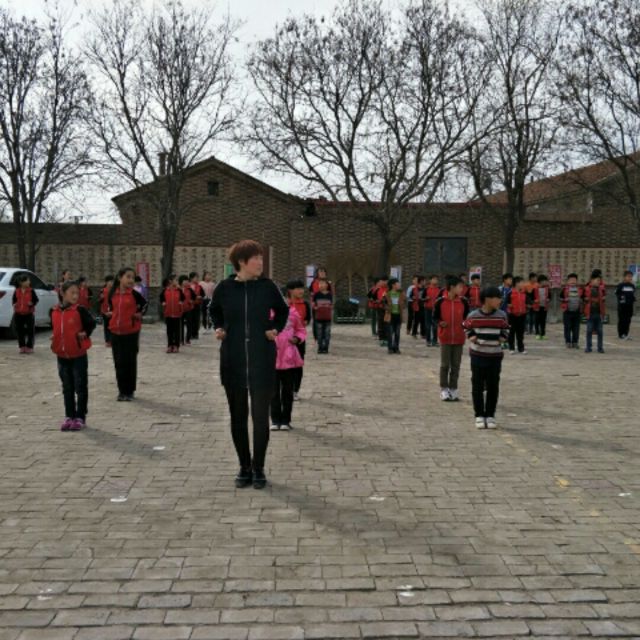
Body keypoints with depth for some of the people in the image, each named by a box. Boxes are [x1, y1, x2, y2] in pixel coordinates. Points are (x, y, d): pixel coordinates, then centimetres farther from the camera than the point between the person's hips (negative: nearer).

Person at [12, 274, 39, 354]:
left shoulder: (31, 291, -5)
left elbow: (36, 300, -1)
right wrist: (14, 304, -7)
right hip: (18, 314, 2)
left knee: (30, 330, -1)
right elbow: (13, 300, 12)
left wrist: (32, 303, -20)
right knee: (19, 330, 7)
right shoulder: (17, 291, 2)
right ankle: (22, 347, 18)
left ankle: (29, 347, 10)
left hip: (29, 313, -2)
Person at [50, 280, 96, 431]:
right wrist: (54, 337, 5)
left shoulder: (80, 310, -9)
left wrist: (85, 334, -12)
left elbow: (92, 323, -3)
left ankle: (80, 417, 10)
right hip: (62, 356, 4)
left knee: (80, 387, 1)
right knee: (67, 388, 12)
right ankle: (69, 416, 21)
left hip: (79, 355, -4)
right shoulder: (54, 311, 4)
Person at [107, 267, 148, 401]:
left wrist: (140, 314, -1)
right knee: (119, 362, 9)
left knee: (130, 362, 3)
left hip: (131, 332, -3)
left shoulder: (134, 294, -6)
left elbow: (145, 304, 9)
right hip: (115, 332, 3)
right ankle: (122, 390, 20)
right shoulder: (113, 294, 1)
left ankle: (130, 391, 13)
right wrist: (111, 314, 5)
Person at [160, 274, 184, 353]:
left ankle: (176, 346, 12)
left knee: (177, 330, 4)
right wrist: (162, 303, -5)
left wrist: (181, 302, -5)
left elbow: (183, 298, 12)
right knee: (169, 330, 8)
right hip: (168, 313, 0)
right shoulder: (165, 290, -2)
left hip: (177, 313, 0)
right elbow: (161, 298, 11)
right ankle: (170, 345, 16)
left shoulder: (179, 290, -2)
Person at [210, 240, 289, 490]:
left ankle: (258, 468, 17)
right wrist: (218, 328, 0)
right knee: (238, 417, 9)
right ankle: (244, 467, 24)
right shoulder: (224, 288, -3)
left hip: (262, 362, -1)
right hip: (232, 362, 1)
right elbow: (215, 310, 17)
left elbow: (282, 310, 14)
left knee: (260, 417, 1)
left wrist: (276, 329, -2)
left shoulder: (267, 286, -3)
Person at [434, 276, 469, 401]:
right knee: (445, 364, 3)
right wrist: (440, 323, -17)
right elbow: (435, 317, 1)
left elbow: (467, 317, 11)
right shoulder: (440, 301, -8)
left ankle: (453, 389, 18)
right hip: (445, 338, -2)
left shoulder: (463, 301, 0)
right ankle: (444, 389, 13)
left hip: (459, 338, 3)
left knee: (456, 365, 8)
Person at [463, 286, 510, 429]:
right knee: (478, 386, 4)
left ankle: (490, 415, 16)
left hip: (495, 356, 1)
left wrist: (503, 337, -4)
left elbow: (505, 330, 14)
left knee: (493, 387, 5)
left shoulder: (501, 316, -2)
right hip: (477, 356, -1)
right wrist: (471, 336, -6)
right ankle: (479, 415, 14)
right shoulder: (473, 316, -7)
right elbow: (467, 328, 10)